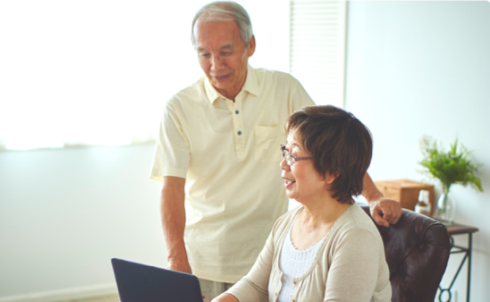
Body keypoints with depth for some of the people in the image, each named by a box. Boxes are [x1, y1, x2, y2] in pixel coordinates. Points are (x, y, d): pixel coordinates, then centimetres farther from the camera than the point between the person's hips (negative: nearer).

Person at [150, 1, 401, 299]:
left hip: (268, 257, 1)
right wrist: (176, 258, -24)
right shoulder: (180, 108, -6)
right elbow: (172, 186, -12)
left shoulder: (284, 90, -2)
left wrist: (374, 197, -8)